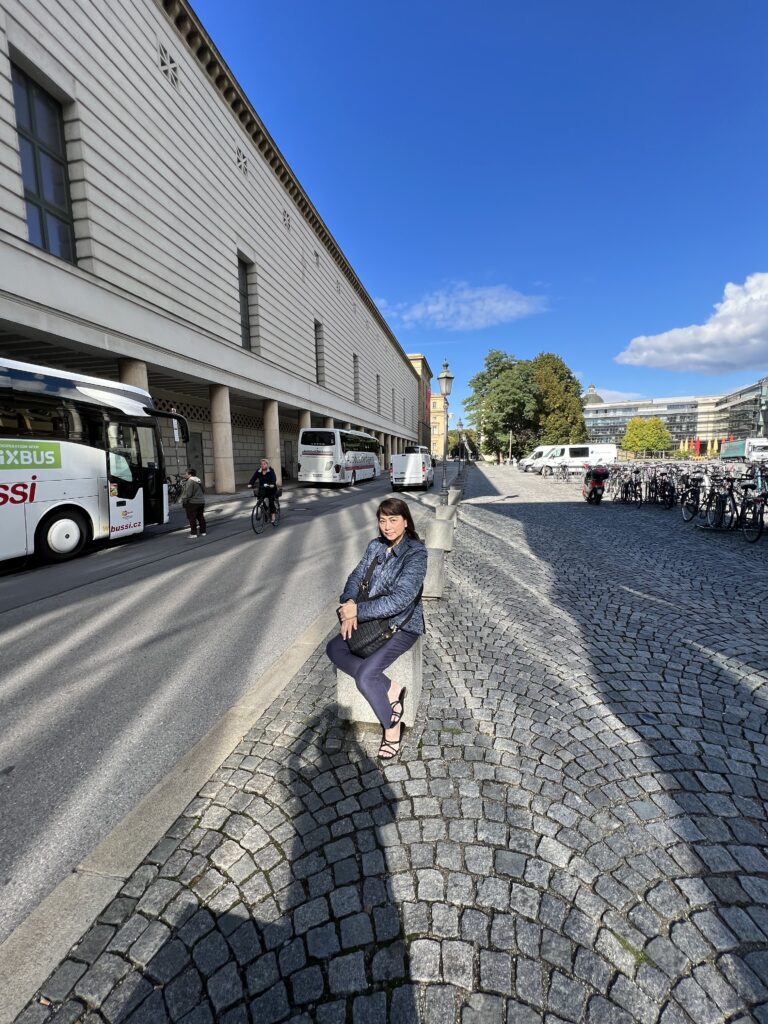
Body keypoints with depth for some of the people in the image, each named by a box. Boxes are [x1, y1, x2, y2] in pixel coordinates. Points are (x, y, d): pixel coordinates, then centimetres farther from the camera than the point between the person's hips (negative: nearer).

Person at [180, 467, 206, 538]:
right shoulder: (198, 481, 11)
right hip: (201, 502, 8)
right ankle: (203, 532, 16)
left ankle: (194, 533, -2)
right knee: (201, 517, 12)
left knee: (192, 518, -2)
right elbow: (203, 491, 18)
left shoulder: (190, 481, -16)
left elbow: (188, 494, -19)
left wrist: (184, 500, -9)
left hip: (192, 502, -8)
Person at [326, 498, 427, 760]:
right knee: (334, 649, -8)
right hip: (373, 618, 8)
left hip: (403, 625, -7)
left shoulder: (416, 554, -20)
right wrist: (349, 606, -20)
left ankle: (392, 729, 5)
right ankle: (390, 689, -4)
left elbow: (400, 599, -27)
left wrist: (357, 610, -24)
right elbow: (356, 576, 1)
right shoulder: (375, 546, 2)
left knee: (364, 675, -20)